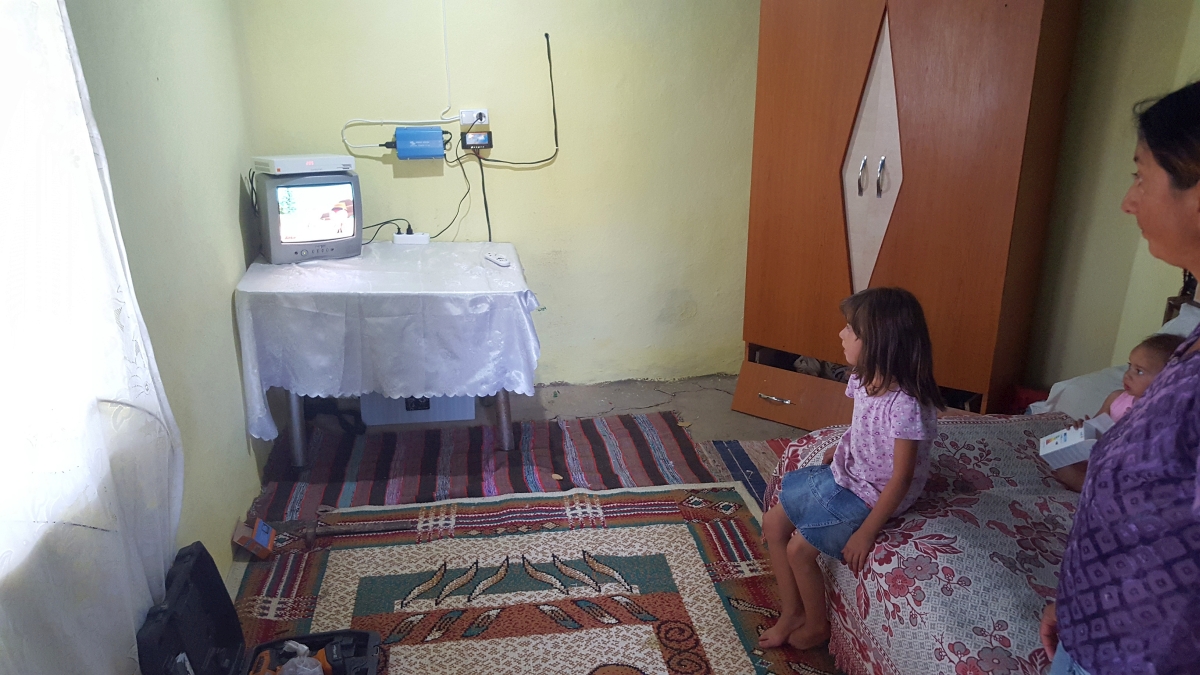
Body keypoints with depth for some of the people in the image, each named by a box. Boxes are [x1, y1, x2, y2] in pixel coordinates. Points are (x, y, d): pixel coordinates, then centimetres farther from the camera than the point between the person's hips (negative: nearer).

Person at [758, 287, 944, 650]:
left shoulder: (906, 405, -31)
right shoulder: (864, 379, -6)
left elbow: (902, 477, -26)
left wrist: (866, 532, -22)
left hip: (872, 496, -8)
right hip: (843, 475, 8)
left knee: (799, 549, -8)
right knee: (773, 523, 6)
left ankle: (817, 625, 21)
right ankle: (792, 613, 21)